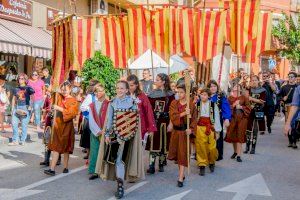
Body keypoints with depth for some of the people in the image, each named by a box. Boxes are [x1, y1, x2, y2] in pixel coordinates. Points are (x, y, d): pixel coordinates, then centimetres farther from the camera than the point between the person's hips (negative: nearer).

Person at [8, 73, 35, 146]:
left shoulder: (28, 88, 1)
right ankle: (15, 140, 5)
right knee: (14, 123, -3)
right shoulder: (16, 89, 13)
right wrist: (12, 109, 13)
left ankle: (23, 140, 10)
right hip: (17, 108, 4)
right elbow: (14, 100, 18)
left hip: (25, 108, -4)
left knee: (24, 125, -1)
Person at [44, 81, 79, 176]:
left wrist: (59, 108, -21)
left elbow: (71, 113, -19)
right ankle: (52, 169, 5)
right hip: (57, 125, 4)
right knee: (55, 147, 2)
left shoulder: (73, 101, -7)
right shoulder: (59, 97, 6)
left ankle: (66, 167, 17)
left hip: (67, 126, -4)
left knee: (65, 147, 5)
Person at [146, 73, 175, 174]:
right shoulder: (152, 94, 5)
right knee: (153, 143, -4)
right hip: (154, 121, 1)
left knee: (164, 143, 8)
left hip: (165, 122, -1)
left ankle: (161, 163, 23)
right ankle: (151, 166, -4)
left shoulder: (170, 95, -1)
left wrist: (171, 123, -12)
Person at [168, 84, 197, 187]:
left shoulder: (191, 104, -3)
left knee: (183, 153, -3)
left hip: (185, 131, -3)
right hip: (176, 131, 3)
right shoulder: (174, 103, 2)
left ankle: (180, 178, -3)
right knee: (176, 153, 10)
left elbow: (194, 119, -3)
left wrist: (191, 128, -18)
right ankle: (182, 173, 27)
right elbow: (173, 116, -13)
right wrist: (183, 113, -27)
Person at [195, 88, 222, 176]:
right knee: (201, 147, 1)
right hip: (200, 128, 1)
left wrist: (217, 131, 1)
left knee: (212, 148, -2)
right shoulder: (197, 104, 3)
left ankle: (211, 163, 24)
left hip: (210, 128, -1)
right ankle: (202, 165, 12)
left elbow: (217, 118, 1)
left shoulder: (213, 105, -1)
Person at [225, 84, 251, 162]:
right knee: (232, 135, 6)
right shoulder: (230, 98, 10)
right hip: (233, 118, 3)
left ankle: (239, 155, -5)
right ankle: (235, 151, 30)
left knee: (239, 136, -6)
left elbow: (248, 108, 0)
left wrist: (241, 107, -14)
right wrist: (233, 105, -14)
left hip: (242, 118, -2)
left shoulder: (244, 97, 4)